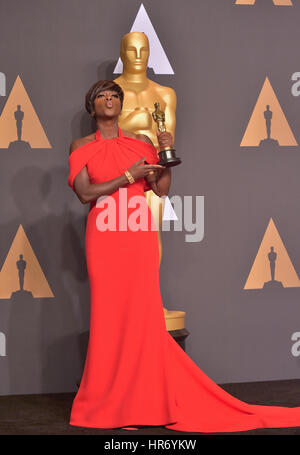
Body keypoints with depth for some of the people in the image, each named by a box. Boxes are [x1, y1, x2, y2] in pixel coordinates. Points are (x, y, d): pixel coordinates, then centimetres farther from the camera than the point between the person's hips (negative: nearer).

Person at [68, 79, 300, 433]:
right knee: (109, 314, 0)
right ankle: (108, 396, 11)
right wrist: (128, 176, -10)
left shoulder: (140, 142, 11)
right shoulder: (82, 147, 6)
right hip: (103, 241, -1)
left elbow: (162, 188, 6)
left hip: (140, 238, 1)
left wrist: (166, 152, -6)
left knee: (142, 314, -1)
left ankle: (141, 398, 8)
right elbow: (85, 193, -7)